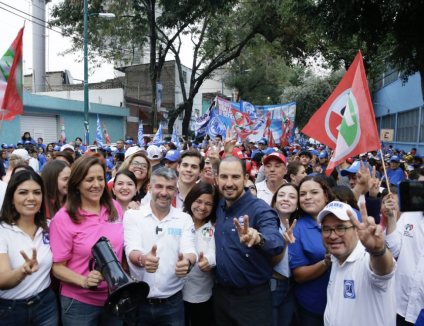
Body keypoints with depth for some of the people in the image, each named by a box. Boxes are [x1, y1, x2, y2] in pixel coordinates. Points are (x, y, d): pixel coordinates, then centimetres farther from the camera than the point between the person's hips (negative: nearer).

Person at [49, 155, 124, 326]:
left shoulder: (114, 207, -3)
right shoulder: (63, 218, -14)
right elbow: (58, 266, -11)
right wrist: (85, 281, -25)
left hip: (114, 297, 4)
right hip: (79, 302, -4)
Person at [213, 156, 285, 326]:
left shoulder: (260, 208, -19)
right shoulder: (219, 206, 0)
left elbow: (277, 242, -36)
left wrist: (258, 239, -57)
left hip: (252, 298, -5)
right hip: (220, 294, 5)